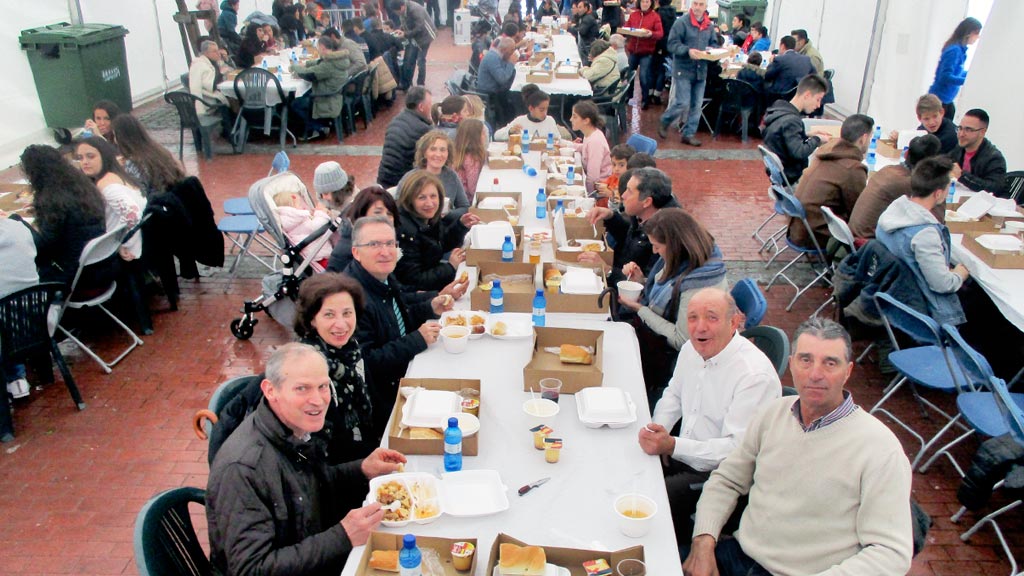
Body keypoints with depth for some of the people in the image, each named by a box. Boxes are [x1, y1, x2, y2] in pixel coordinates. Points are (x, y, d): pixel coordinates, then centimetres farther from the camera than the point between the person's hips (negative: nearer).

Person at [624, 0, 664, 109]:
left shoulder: (655, 16, -6)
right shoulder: (633, 14, 5)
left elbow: (660, 33, -13)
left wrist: (651, 34, -32)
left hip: (647, 51, -4)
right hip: (632, 49, 4)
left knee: (643, 76, -7)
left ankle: (645, 100, 9)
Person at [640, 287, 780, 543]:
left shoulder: (756, 376, -24)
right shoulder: (691, 349, 3)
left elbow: (738, 450, -27)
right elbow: (673, 395, 20)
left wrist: (672, 445, -32)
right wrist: (658, 434, 1)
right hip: (683, 454, 8)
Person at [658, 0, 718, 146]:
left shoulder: (709, 25, 8)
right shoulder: (681, 22, -10)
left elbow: (714, 43, 18)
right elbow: (672, 44, -14)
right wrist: (688, 50, -28)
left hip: (701, 70, 6)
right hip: (683, 69, -6)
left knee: (696, 105, 7)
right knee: (682, 103, -8)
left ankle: (689, 134, 18)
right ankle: (664, 122, 18)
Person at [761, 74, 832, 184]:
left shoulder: (779, 108, 5)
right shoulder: (791, 121, -24)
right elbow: (798, 153, -29)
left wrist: (808, 135, 7)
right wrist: (817, 139, -13)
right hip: (791, 179, -10)